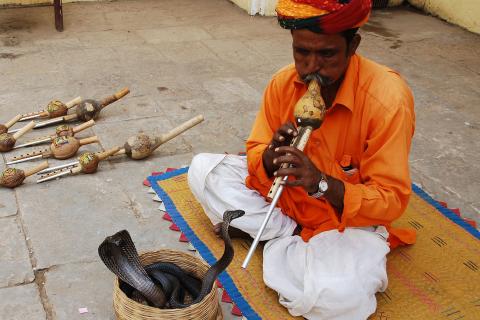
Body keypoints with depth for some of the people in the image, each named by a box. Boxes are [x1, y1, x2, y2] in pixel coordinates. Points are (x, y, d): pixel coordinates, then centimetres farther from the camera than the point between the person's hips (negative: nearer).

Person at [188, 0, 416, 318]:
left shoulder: (387, 98, -26)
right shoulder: (283, 83, -11)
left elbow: (392, 200, -24)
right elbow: (256, 153, -2)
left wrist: (322, 183, -40)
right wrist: (271, 157, -27)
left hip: (350, 215, -4)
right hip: (285, 195, 5)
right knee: (203, 169, -7)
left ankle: (280, 248, -6)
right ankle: (288, 236, -8)